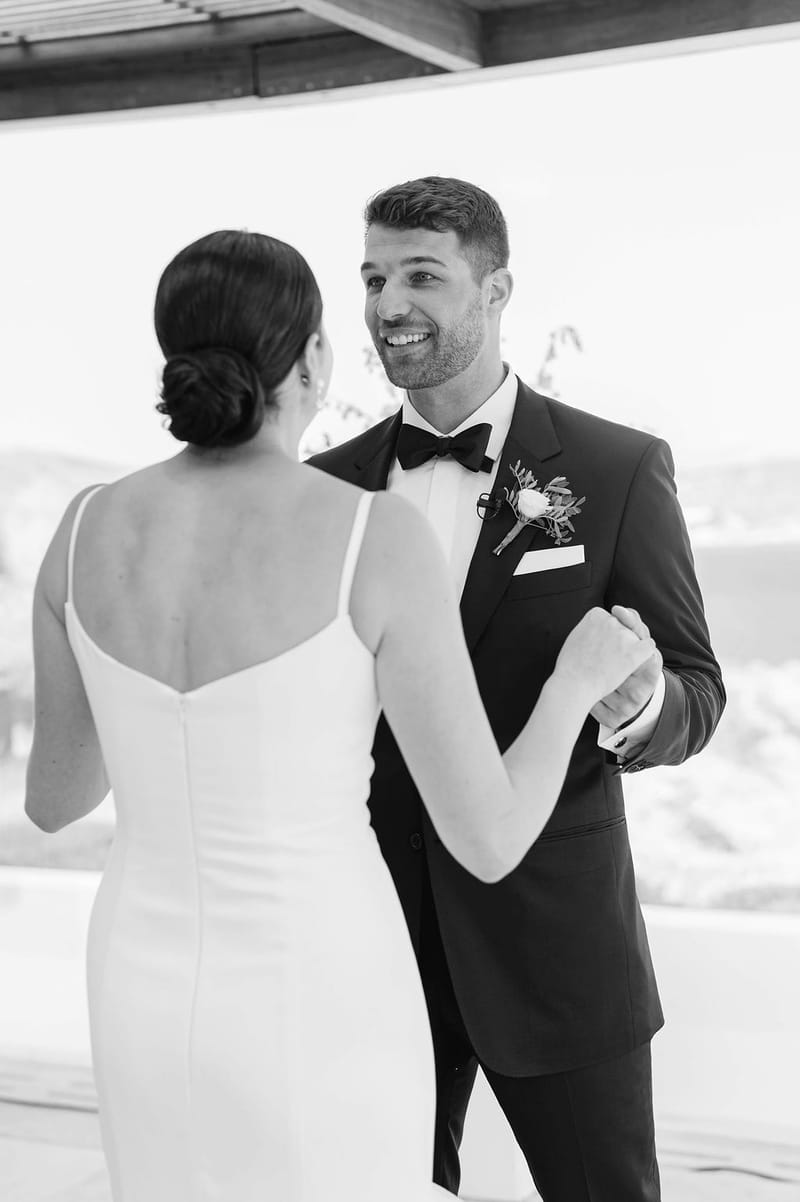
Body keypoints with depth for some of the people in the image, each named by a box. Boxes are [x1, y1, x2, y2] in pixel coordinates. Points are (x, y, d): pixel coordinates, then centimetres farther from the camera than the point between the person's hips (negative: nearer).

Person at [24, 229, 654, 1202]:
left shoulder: (86, 530, -5)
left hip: (150, 996, 5)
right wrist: (577, 682, 4)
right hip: (317, 1014, -4)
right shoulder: (381, 540, -21)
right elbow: (488, 842, -16)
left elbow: (53, 797, 8)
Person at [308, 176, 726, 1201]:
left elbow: (695, 694, -4)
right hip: (372, 934, 3)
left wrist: (634, 705, -27)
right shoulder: (327, 488, 3)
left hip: (553, 936, -3)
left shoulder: (618, 470, -7)